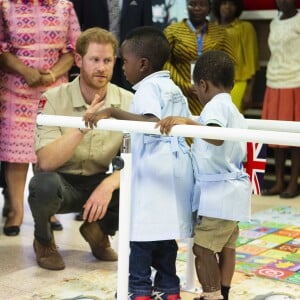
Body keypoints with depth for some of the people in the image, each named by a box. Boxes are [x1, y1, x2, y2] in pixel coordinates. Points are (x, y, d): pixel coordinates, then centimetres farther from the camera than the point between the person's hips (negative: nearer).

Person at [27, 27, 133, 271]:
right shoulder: (54, 100, -16)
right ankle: (43, 240, -1)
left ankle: (99, 231, 9)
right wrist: (83, 126, -39)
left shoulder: (128, 102, -8)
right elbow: (46, 162, -26)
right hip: (62, 183, -2)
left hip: (100, 183, 3)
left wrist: (108, 185, -31)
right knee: (45, 184, -37)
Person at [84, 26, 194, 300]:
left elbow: (152, 122, -31)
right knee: (165, 231, 14)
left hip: (152, 170, -9)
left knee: (142, 231, -2)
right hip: (175, 168, 9)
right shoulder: (174, 89, 16)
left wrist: (112, 112, -35)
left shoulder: (148, 89, -12)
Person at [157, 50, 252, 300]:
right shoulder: (235, 111, 18)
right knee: (226, 245, 14)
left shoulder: (215, 105, -13)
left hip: (218, 192, -10)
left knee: (202, 247, -7)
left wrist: (187, 122, -43)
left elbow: (217, 137, -33)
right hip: (233, 189, 10)